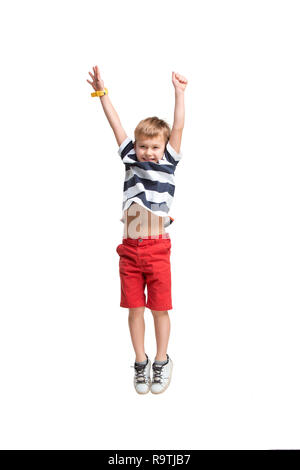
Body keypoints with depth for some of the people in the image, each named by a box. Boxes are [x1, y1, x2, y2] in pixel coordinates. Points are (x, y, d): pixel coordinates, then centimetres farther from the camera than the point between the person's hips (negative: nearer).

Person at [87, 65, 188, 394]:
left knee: (160, 309, 6)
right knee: (135, 308, 9)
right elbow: (116, 124, 9)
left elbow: (178, 128, -3)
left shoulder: (168, 163, 3)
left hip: (157, 249, -2)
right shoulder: (131, 160, 9)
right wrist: (102, 92, 10)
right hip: (130, 248, 2)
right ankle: (140, 363, 25)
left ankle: (161, 363, 24)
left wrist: (179, 93, -7)